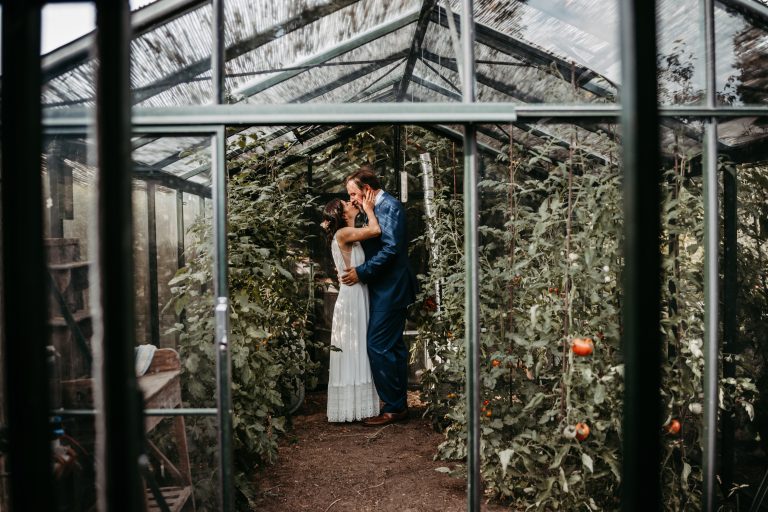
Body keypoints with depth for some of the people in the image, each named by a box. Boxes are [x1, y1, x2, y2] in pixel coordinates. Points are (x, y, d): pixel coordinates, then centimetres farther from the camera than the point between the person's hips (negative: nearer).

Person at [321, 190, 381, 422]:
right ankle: (350, 408, 5)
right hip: (352, 297, -9)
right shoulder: (343, 233, -13)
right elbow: (376, 230, -20)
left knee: (357, 353, 12)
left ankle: (355, 405, 20)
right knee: (352, 352, -3)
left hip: (358, 297, 9)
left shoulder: (349, 235, 16)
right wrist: (368, 209, -6)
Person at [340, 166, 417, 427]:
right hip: (386, 288, 10)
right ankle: (399, 404, 22)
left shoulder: (389, 206, -13)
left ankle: (394, 407, 2)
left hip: (389, 289, -10)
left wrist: (361, 272, -17)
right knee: (394, 346, 14)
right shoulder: (378, 208, 16)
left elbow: (390, 248, -21)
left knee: (378, 347, -8)